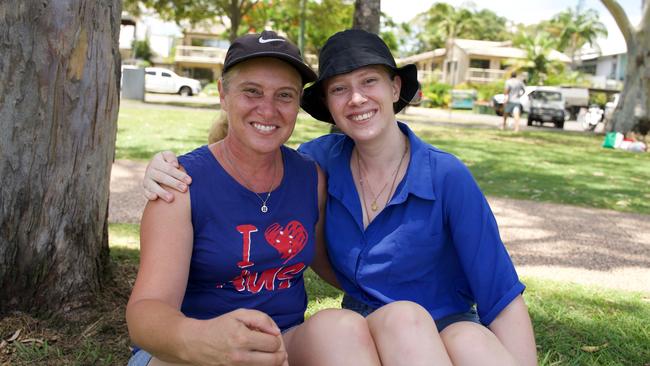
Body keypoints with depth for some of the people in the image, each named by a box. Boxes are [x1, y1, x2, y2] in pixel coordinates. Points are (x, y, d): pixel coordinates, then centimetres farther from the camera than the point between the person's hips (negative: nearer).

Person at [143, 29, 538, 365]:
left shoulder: (446, 176, -13)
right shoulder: (324, 159, -4)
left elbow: (502, 296, -11)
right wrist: (170, 163, -12)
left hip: (448, 327, -2)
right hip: (368, 331, 3)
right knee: (399, 319, -32)